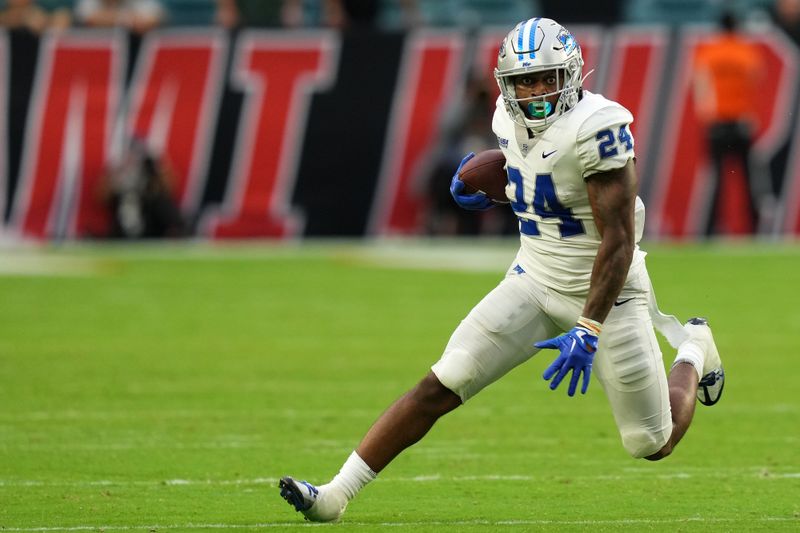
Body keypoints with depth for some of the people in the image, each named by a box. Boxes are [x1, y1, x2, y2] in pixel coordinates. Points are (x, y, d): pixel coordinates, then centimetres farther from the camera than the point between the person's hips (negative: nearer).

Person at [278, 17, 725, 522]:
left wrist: (588, 331, -29)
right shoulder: (511, 119, -1)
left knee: (651, 444, 6)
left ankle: (693, 351, 37)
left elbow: (618, 241, -24)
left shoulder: (597, 128, -24)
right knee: (439, 387, -10)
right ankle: (335, 495, -9)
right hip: (533, 282, 5)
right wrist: (489, 192, 8)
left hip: (604, 292, -5)